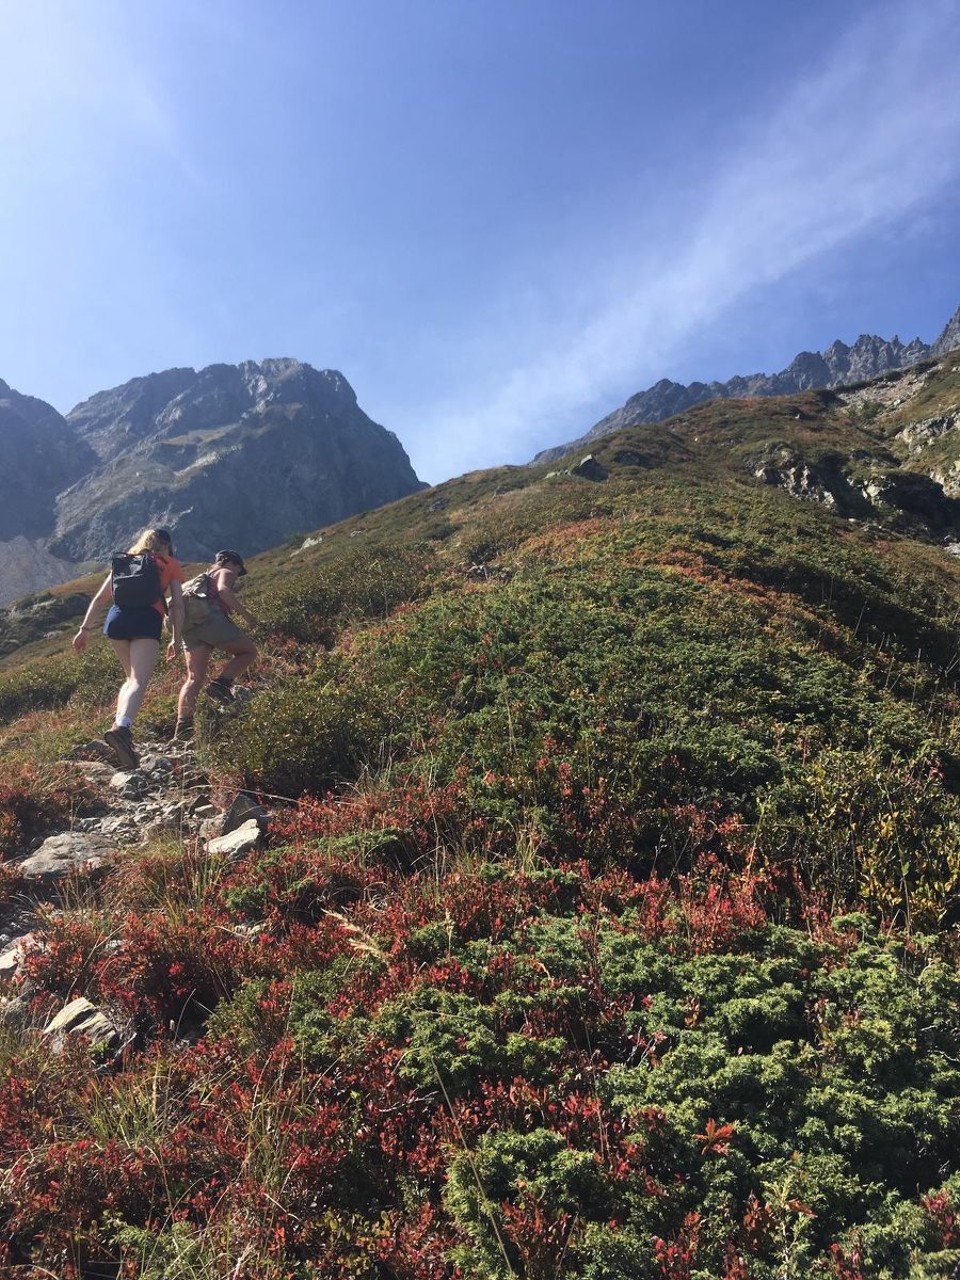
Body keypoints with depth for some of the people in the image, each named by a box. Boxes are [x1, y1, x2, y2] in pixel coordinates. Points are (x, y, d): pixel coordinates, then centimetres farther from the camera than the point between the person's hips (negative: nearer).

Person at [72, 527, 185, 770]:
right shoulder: (171, 565, 20)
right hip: (147, 620, -4)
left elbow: (100, 598, 20)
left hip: (116, 618, 4)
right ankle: (122, 727, -40)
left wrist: (85, 629, 16)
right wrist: (177, 639, 12)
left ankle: (120, 723, 10)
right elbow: (177, 605, 10)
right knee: (139, 681, -16)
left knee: (131, 677, 23)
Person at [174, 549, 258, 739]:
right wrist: (244, 613, -12)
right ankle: (221, 683, -15)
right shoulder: (226, 572, 14)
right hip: (211, 618, -7)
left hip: (189, 626, 7)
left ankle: (183, 725, -11)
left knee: (194, 678, 2)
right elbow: (223, 590, -10)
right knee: (249, 650, 6)